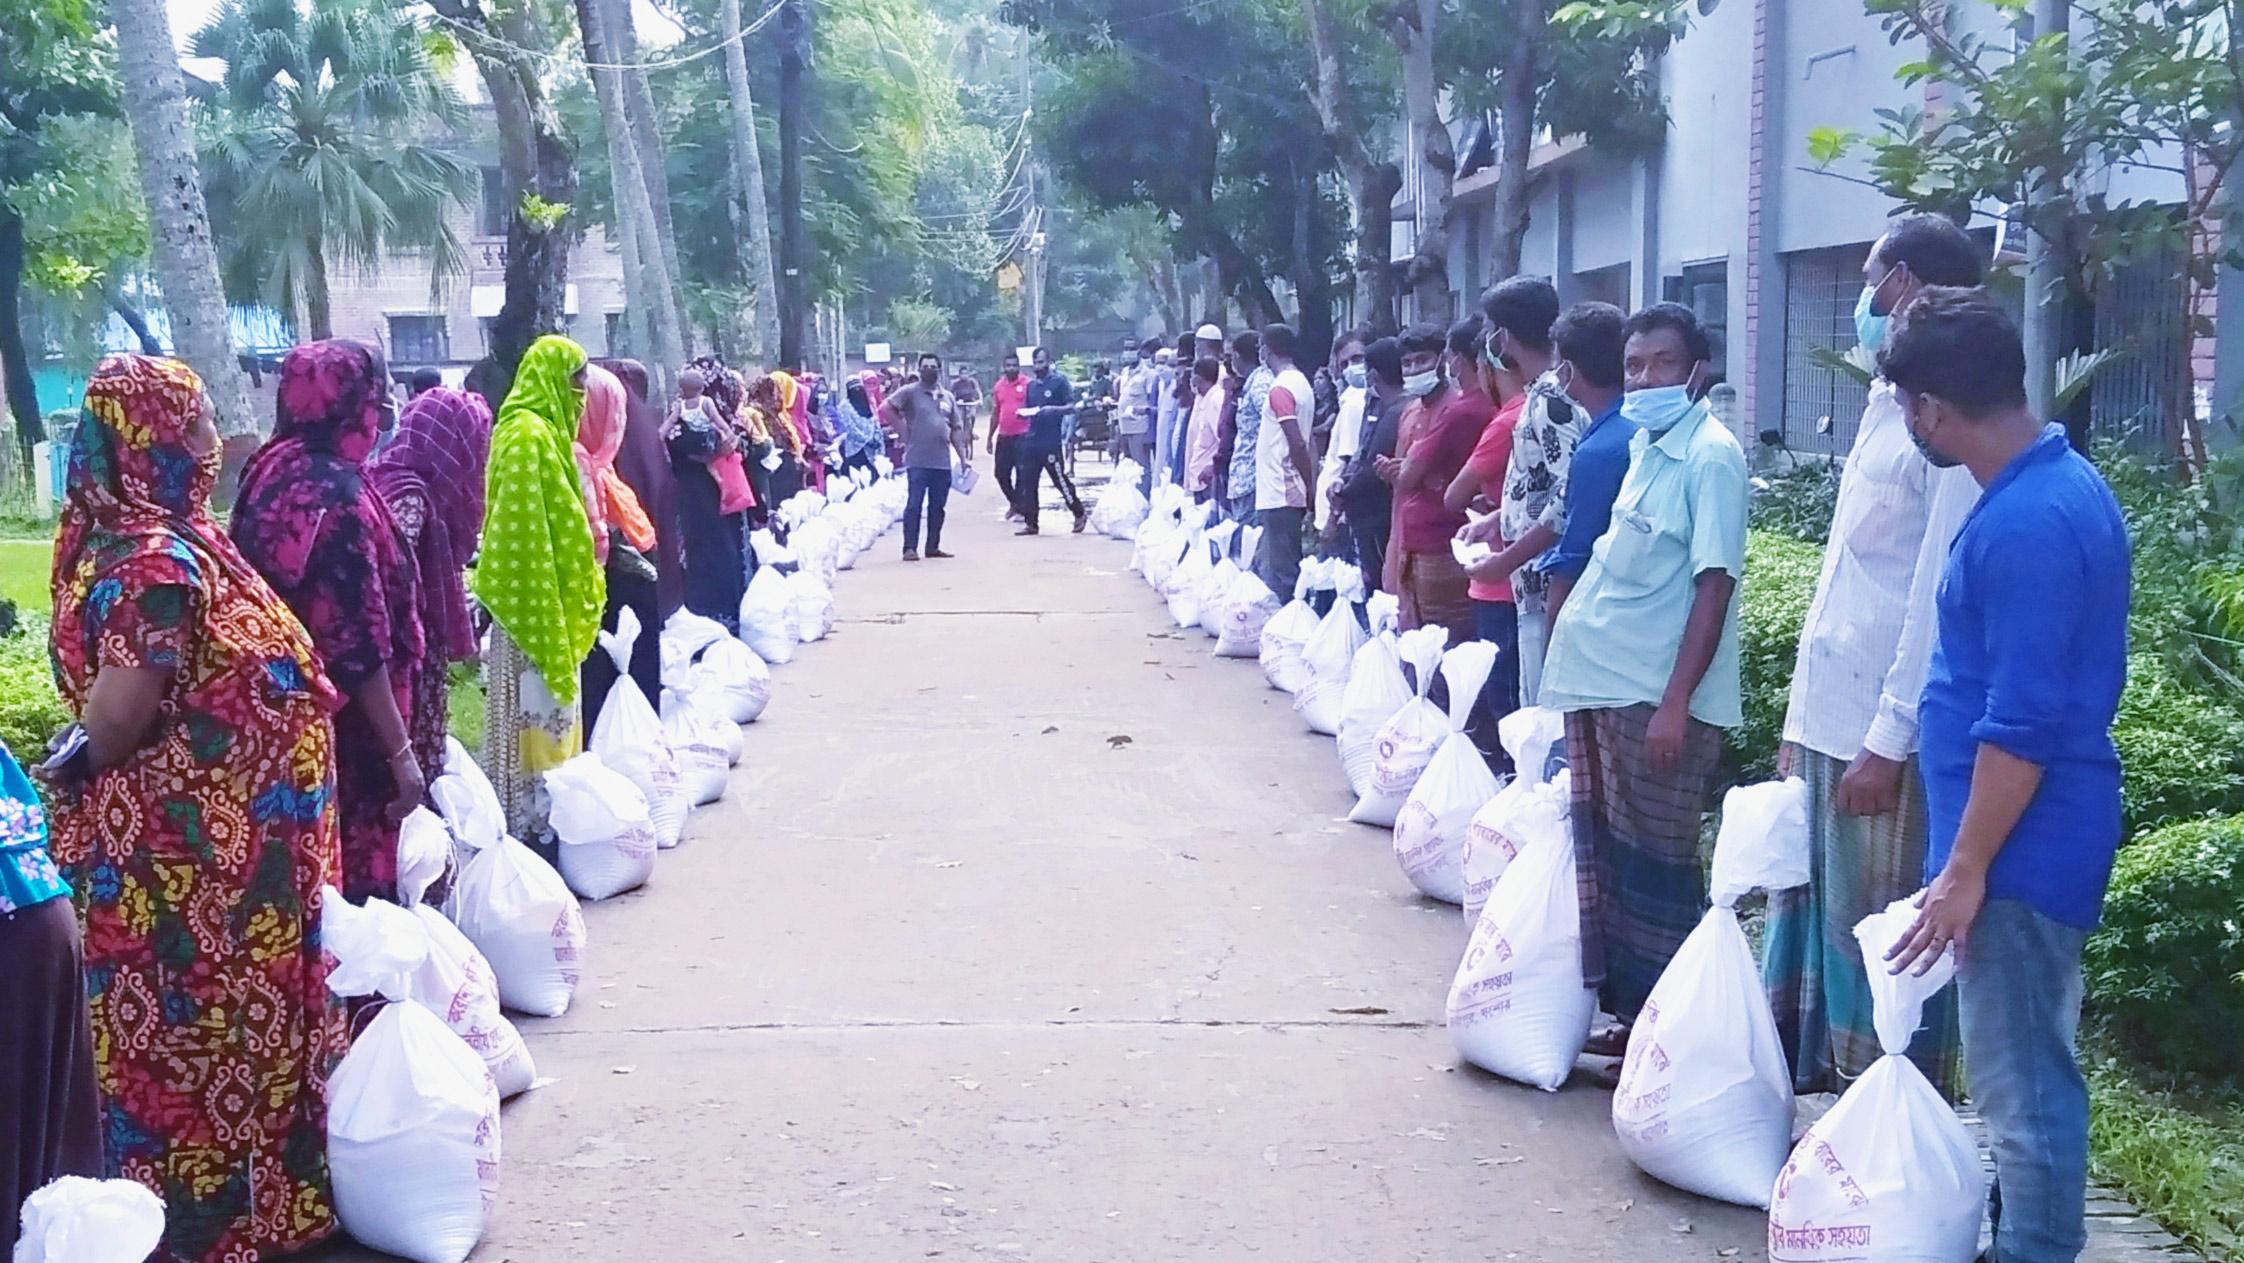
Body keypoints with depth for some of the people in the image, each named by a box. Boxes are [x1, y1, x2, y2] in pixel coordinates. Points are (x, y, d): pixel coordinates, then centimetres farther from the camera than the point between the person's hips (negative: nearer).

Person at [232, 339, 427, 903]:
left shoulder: (273, 471, 6)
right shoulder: (336, 490, -19)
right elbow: (356, 639, -22)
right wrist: (401, 749, -18)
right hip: (340, 729, -9)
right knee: (351, 879, 2)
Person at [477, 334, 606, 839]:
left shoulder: (543, 430, 15)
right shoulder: (530, 436, -16)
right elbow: (530, 529, -21)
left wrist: (582, 586, 20)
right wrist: (550, 613, -21)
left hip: (547, 602, 10)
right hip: (536, 605, -10)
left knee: (547, 709, 15)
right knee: (538, 709, -4)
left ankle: (536, 810, 23)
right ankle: (530, 817, 3)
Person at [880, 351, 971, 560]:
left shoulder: (947, 396, 15)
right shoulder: (910, 392, -1)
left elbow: (956, 430, 17)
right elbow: (885, 409, -8)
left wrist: (963, 457, 11)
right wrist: (904, 429, -8)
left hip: (942, 462, 5)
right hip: (918, 461, -5)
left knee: (937, 507, 9)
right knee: (914, 504, -6)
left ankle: (933, 546, 17)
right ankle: (910, 548, -5)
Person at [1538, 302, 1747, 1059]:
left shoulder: (1711, 455, -11)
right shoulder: (1645, 446, 13)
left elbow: (1714, 584, -16)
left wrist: (1675, 703, -21)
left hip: (1658, 698, -8)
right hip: (1604, 685, 8)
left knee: (1655, 869, 0)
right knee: (1608, 856, 13)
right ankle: (1627, 1011, 24)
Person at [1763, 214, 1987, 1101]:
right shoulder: (1887, 405, 13)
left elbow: (1941, 600, -19)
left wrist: (1888, 741, -21)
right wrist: (1806, 717, 17)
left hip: (1882, 732, -9)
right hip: (1824, 717, 9)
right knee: (1806, 909, 17)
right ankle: (1804, 1075, 31)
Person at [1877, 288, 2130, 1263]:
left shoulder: (2023, 525, -24)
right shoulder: (2065, 481, 9)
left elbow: (2021, 727, -24)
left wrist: (1965, 869, -19)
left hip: (2020, 846, -11)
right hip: (2045, 839, 11)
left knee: (2022, 1082, 0)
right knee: (2029, 1069, 21)